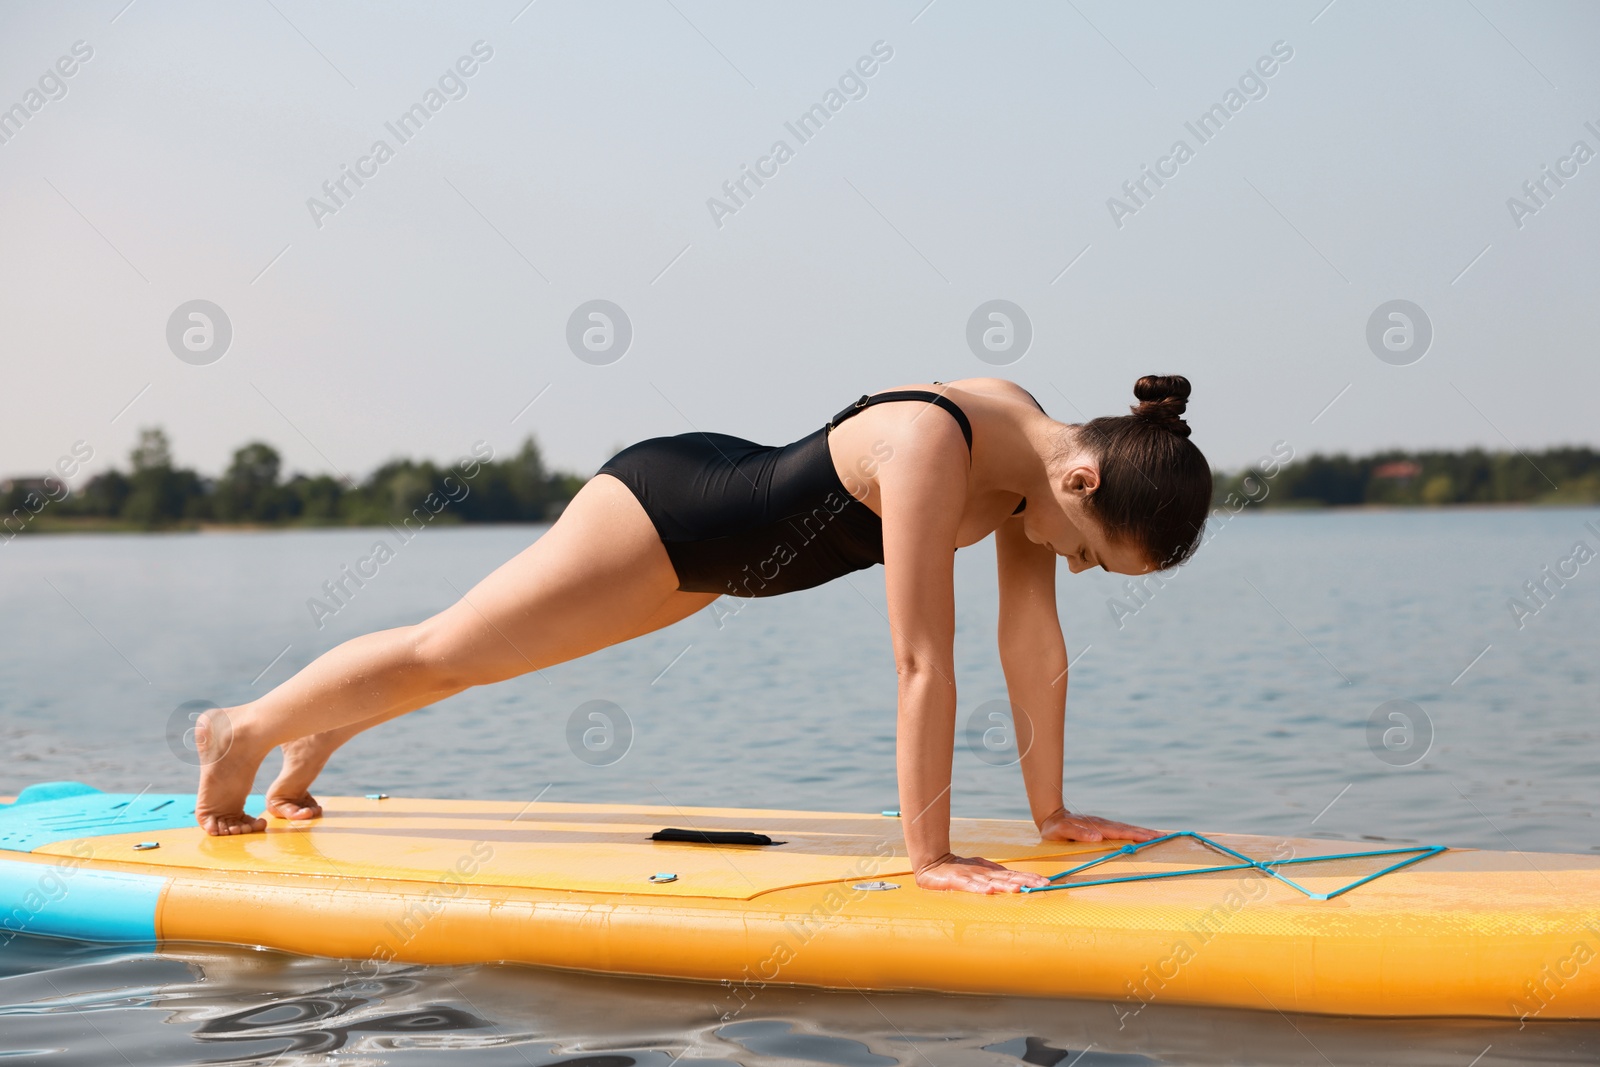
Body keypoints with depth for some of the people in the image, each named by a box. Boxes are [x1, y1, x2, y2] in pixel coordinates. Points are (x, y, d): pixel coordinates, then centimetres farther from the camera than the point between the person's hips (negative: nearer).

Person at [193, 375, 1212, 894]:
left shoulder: (1040, 449, -14)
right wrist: (929, 854, -35)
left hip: (717, 528, 8)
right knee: (448, 650, 8)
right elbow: (924, 662, -39)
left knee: (471, 659, 25)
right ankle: (246, 731, 31)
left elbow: (1035, 639, -8)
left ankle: (318, 741, 46)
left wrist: (1049, 809, -6)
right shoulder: (930, 447, -39)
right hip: (665, 507, -8)